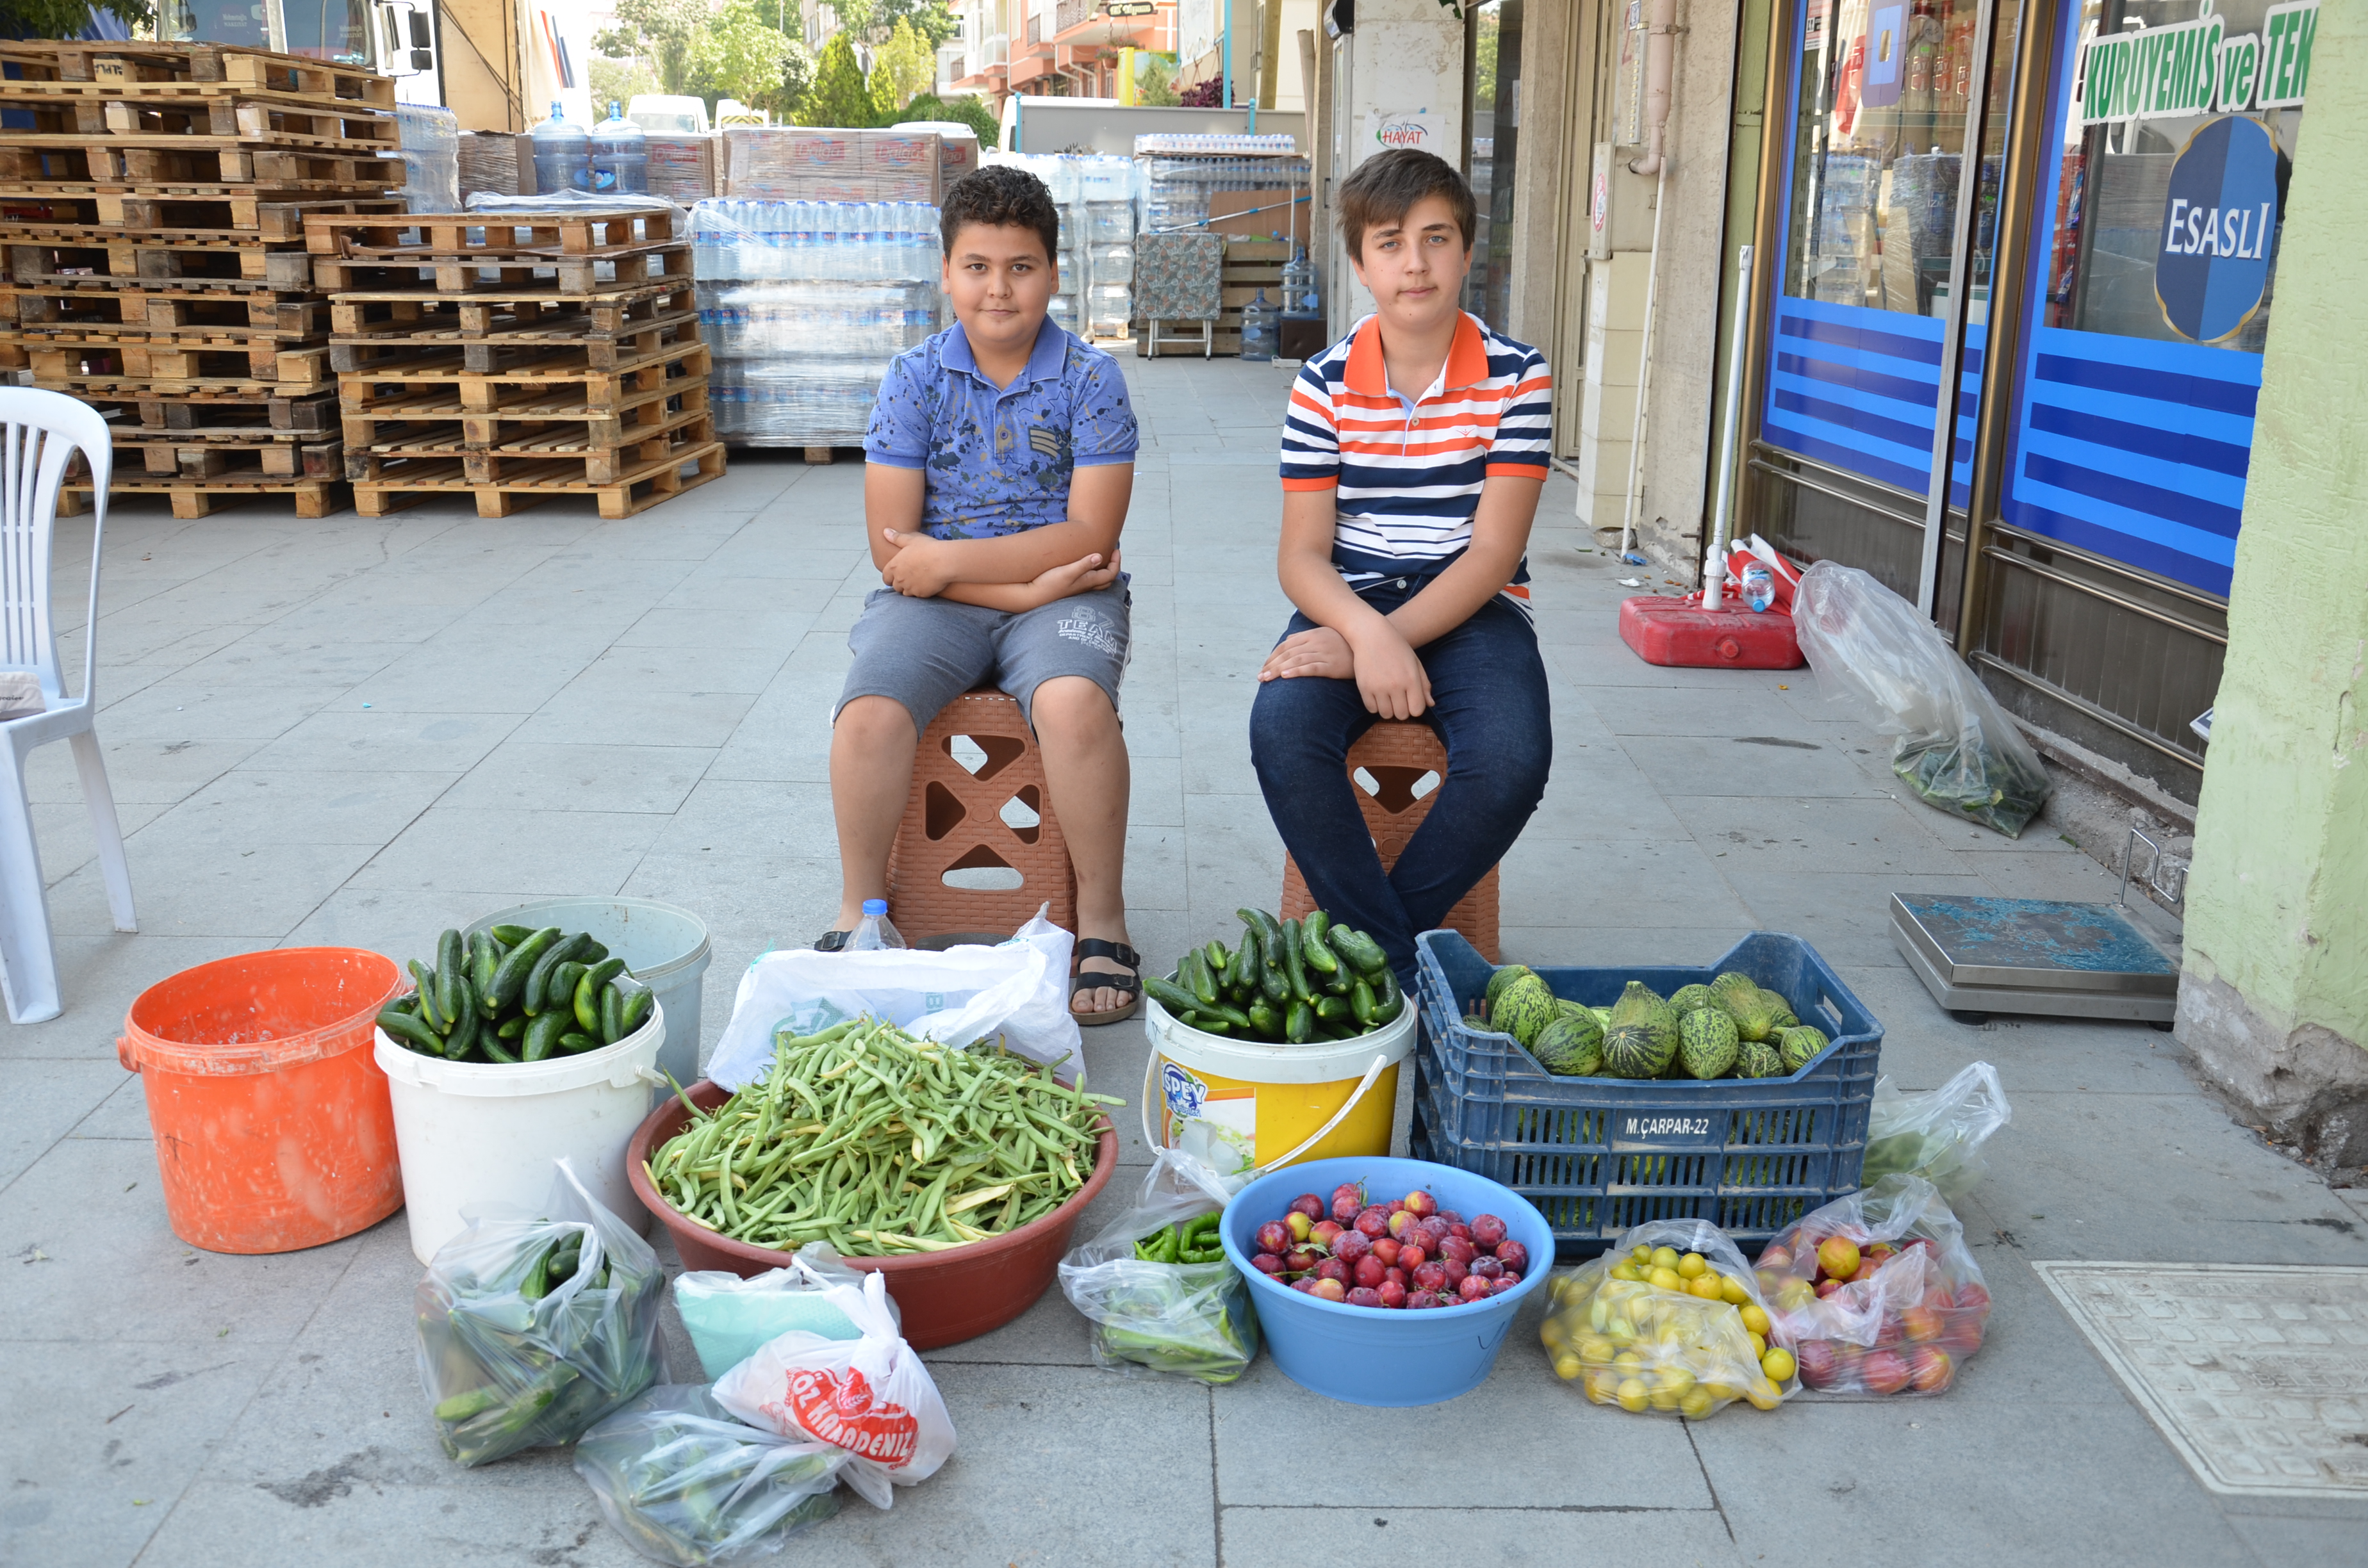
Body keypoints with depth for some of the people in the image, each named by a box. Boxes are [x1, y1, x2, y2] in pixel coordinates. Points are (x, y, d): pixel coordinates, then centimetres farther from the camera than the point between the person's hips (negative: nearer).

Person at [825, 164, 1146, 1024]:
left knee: (1074, 703, -33)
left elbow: (1088, 535, -10)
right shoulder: (914, 379, 3)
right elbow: (892, 548, -3)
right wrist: (1026, 585, -13)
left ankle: (1102, 918, -14)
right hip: (934, 600, 2)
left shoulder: (1091, 378, -1)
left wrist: (950, 560, -14)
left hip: (1062, 595, -1)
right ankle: (860, 911, -3)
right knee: (868, 713, -26)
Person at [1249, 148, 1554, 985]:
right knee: (1282, 729, -30)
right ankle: (1396, 962, -16)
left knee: (1513, 757, -30)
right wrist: (1368, 636, -26)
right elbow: (1302, 553, -4)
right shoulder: (1325, 384, 0)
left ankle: (1377, 937, -6)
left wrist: (1395, 637, -22)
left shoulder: (1516, 376, -3)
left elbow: (1492, 551, -9)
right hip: (1351, 604, 1)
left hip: (1473, 609, 0)